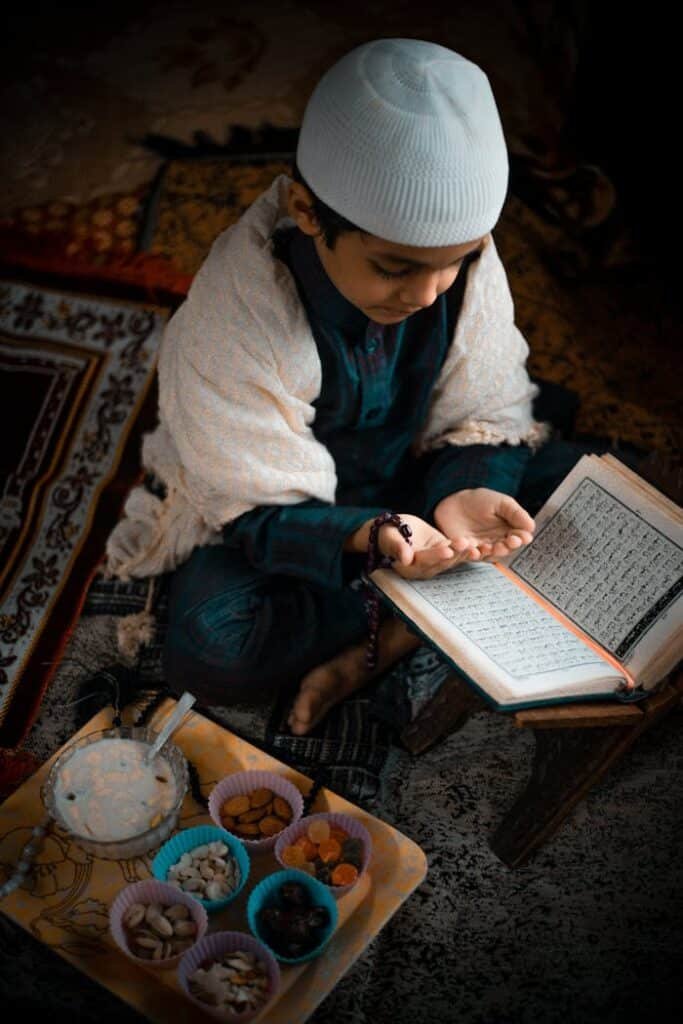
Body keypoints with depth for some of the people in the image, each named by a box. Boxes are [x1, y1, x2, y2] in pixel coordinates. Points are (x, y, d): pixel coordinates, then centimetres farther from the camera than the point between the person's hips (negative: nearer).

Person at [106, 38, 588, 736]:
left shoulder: (461, 255, -17)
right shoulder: (236, 314, -30)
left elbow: (488, 417, -8)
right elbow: (259, 508, -23)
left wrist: (465, 491, -30)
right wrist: (367, 536, -43)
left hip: (404, 478, 5)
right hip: (269, 507, -4)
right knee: (209, 648, -32)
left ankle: (369, 652, -19)